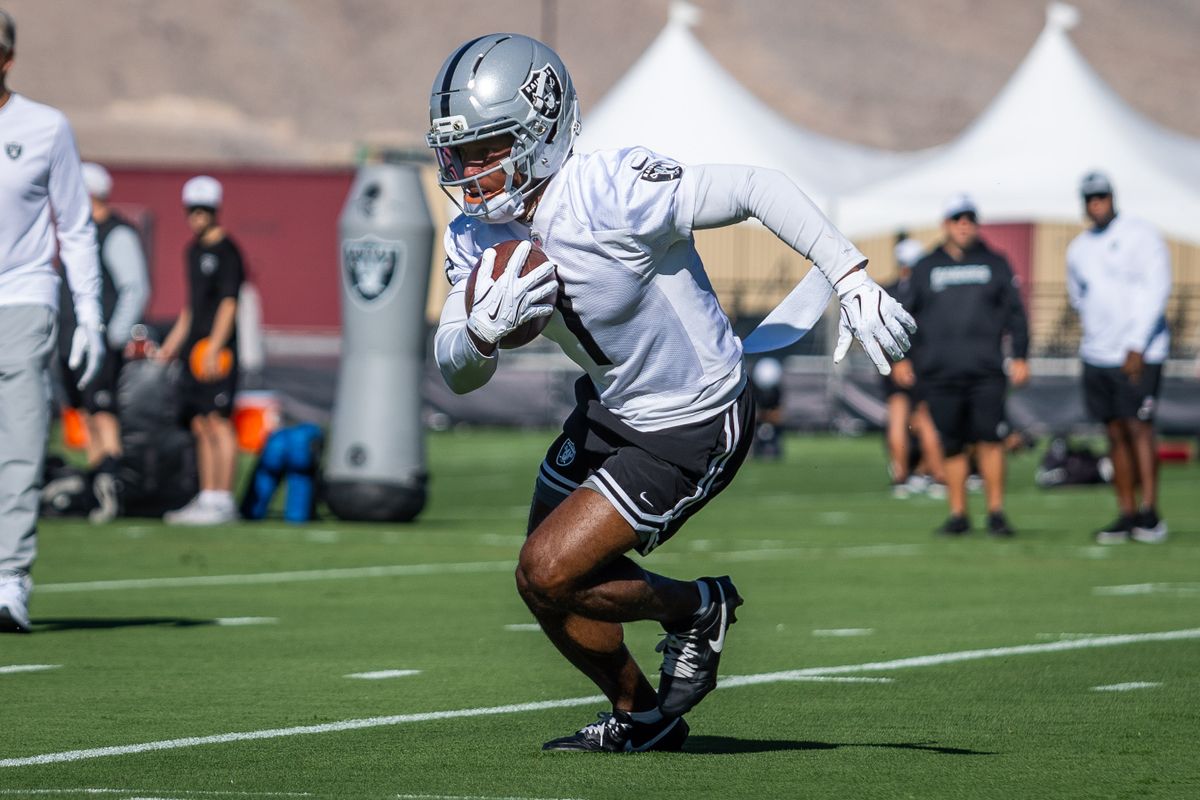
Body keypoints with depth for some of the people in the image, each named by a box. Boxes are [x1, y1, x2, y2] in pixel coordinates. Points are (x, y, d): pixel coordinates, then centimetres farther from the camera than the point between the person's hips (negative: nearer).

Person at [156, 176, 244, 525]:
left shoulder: (226, 251, -9)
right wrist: (174, 342, 23)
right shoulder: (194, 250, 18)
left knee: (218, 422, -9)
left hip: (218, 349, -9)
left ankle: (223, 501, -9)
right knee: (201, 426, 9)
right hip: (195, 349, 9)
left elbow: (228, 303, -15)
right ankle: (206, 499, 12)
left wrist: (213, 348, -21)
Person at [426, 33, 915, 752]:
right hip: (609, 408, 8)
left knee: (548, 576, -13)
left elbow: (757, 188, -26)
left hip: (690, 430, -8)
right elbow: (457, 374, -6)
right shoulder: (478, 237, -8)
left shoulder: (610, 194, -31)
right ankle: (640, 720, 39)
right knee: (549, 583, 17)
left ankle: (698, 609, 12)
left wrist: (854, 281, -30)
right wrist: (483, 332, -30)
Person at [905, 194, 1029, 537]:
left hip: (985, 370, -1)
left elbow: (1014, 312, 10)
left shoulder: (994, 264, 11)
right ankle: (957, 514, 11)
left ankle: (995, 512, -4)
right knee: (952, 446, 3)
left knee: (990, 440, -10)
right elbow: (909, 315, 16)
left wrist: (1019, 357, 3)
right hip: (939, 374, 1)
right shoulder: (926, 268, 13)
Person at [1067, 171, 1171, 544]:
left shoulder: (1140, 236, -5)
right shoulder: (1079, 249, 13)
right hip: (1097, 355, 6)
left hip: (1139, 354, -6)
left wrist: (1136, 345, -15)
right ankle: (1126, 513, 7)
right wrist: (1097, 334, 12)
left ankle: (1150, 513, -10)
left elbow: (1156, 289, -10)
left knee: (1138, 429, -12)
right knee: (1116, 433, 5)